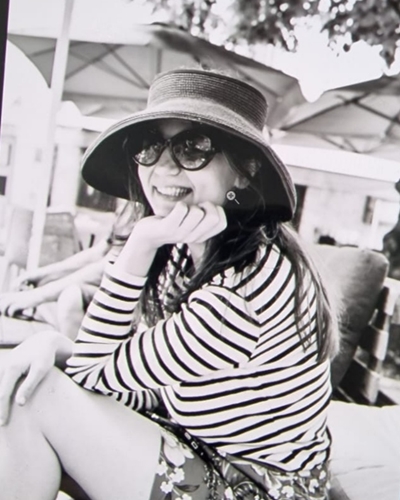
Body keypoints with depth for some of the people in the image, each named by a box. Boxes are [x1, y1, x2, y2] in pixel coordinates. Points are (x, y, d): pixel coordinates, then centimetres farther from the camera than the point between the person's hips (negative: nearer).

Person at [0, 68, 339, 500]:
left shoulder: (249, 284, -28)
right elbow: (141, 390, 1)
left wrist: (139, 248, -22)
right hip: (200, 456, 8)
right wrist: (55, 344, -15)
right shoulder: (180, 254, -1)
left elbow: (97, 376, -19)